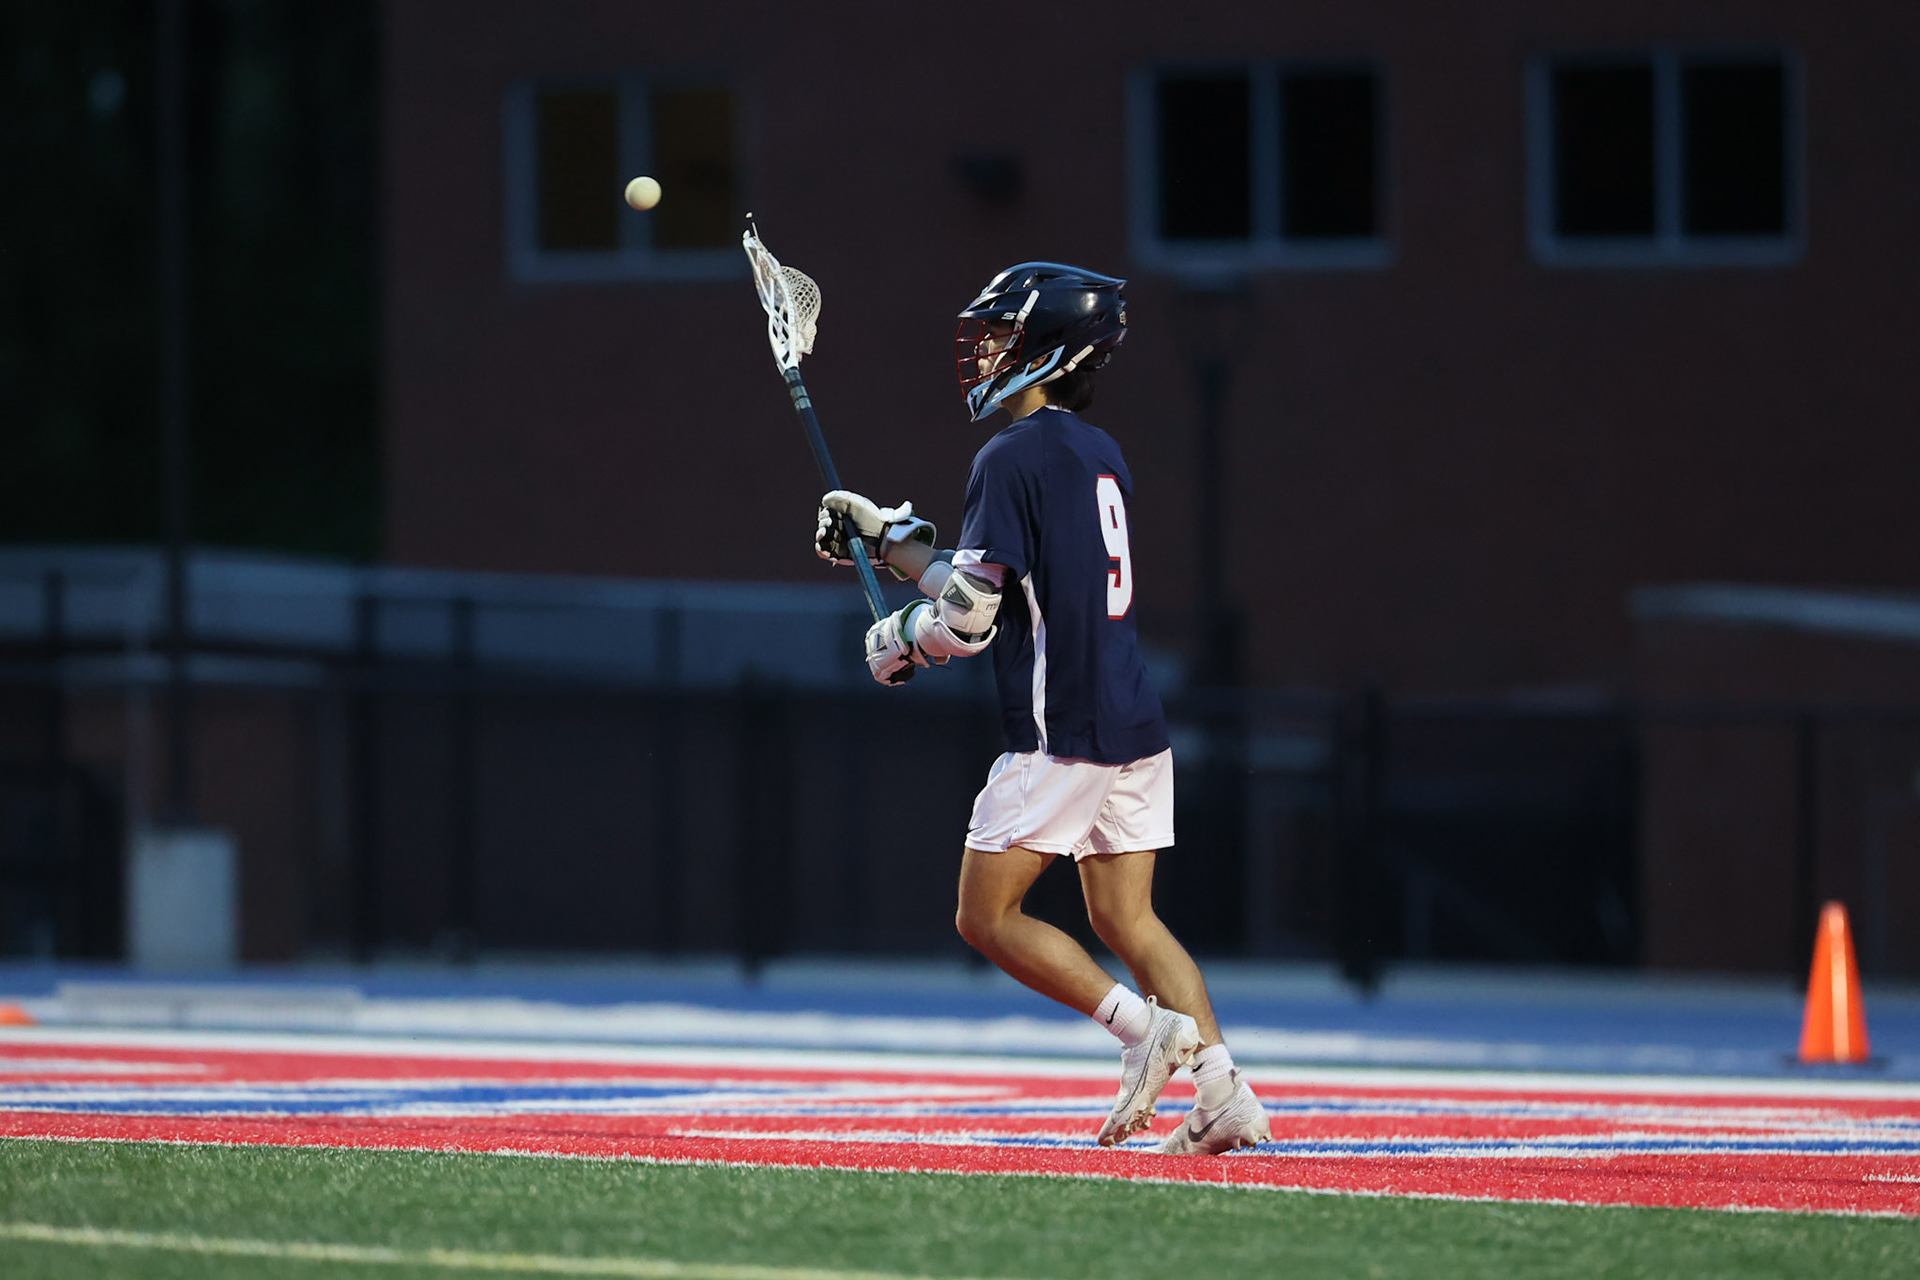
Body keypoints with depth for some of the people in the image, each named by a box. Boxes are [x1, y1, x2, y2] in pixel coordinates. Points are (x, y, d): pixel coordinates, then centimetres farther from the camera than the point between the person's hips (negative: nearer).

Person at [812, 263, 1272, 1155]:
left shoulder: (1014, 459, -12)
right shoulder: (1102, 455, 15)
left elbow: (968, 617, -16)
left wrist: (899, 639, 5)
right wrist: (884, 536, 27)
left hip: (1062, 731, -8)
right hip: (1136, 728, 8)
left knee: (987, 918, 2)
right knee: (1125, 918, 10)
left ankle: (1145, 1025, -11)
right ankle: (1224, 1093, -4)